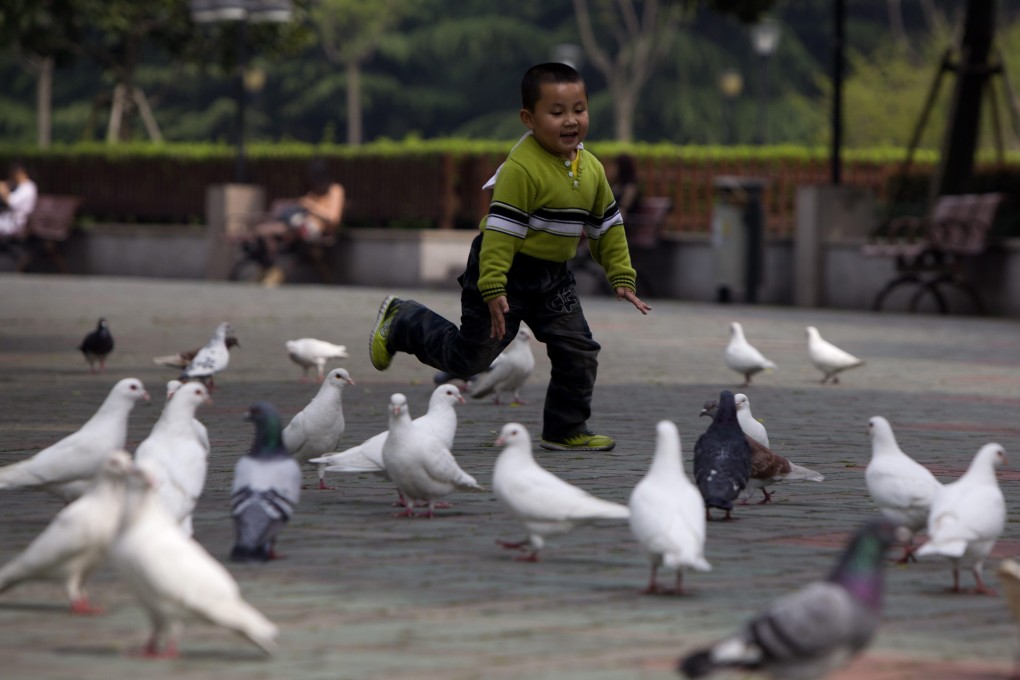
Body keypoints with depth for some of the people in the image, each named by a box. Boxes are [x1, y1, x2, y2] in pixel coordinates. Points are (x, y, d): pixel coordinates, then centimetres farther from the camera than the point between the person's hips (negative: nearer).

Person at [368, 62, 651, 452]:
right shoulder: (522, 168, -24)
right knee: (470, 356, 3)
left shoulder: (592, 169, 1)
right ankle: (401, 322, 26)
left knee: (578, 352, -1)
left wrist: (621, 277, 10)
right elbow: (501, 229, -27)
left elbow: (608, 227, 13)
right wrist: (494, 289, -31)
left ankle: (565, 430, 13)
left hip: (552, 277, 7)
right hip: (507, 271, -7)